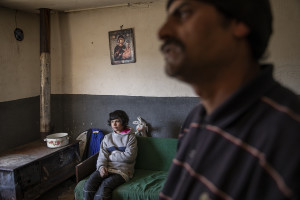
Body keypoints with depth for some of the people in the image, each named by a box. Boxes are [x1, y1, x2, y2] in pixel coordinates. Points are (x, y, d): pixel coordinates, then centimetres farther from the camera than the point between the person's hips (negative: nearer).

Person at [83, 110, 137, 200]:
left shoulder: (130, 137, 6)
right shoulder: (107, 137, 18)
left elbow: (129, 156, -8)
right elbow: (102, 155, 7)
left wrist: (110, 156, -1)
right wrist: (101, 166, -15)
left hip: (122, 170, -4)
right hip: (107, 168, 4)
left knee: (105, 185, -32)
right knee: (89, 184, -26)